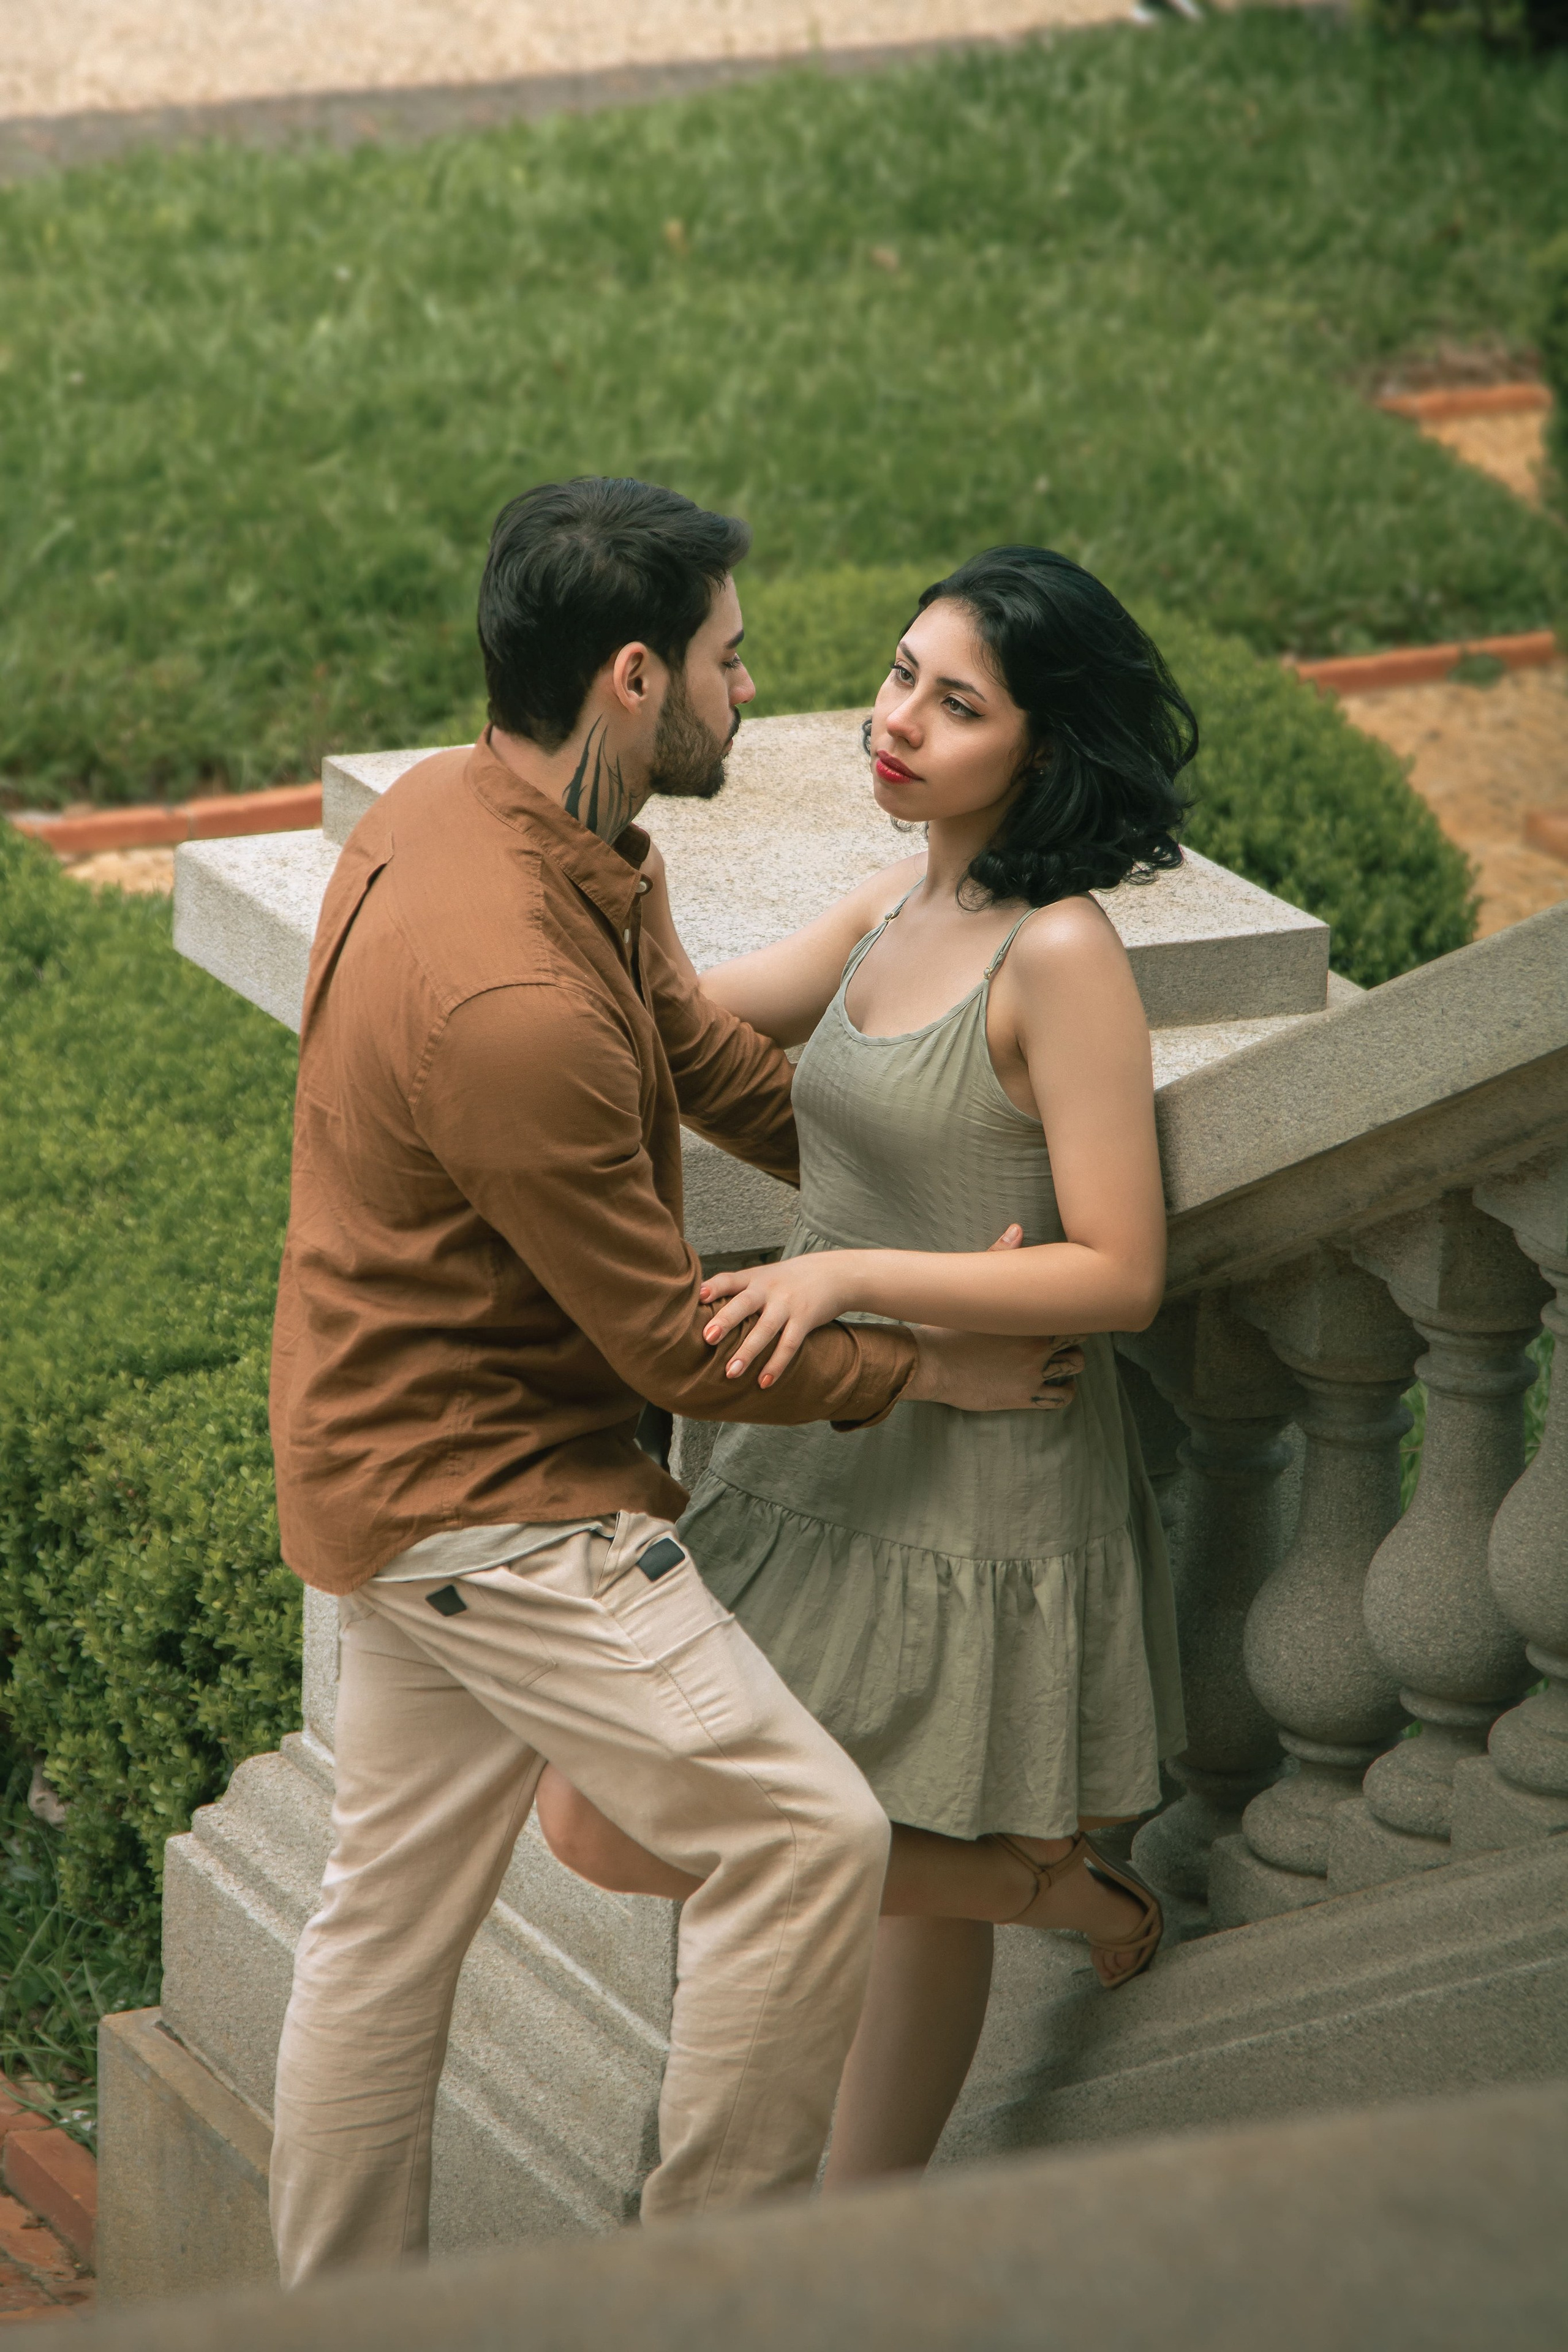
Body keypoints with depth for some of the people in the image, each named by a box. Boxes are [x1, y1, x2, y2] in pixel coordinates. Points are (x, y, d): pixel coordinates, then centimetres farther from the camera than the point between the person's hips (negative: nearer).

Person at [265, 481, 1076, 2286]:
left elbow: (693, 1041, 17)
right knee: (809, 1835, -7)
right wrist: (929, 1367, -6)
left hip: (392, 1465, 10)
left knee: (388, 1921, 17)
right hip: (489, 1507, -10)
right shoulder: (518, 1002, -32)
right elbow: (678, 1345, -20)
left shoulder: (459, 807, 0)